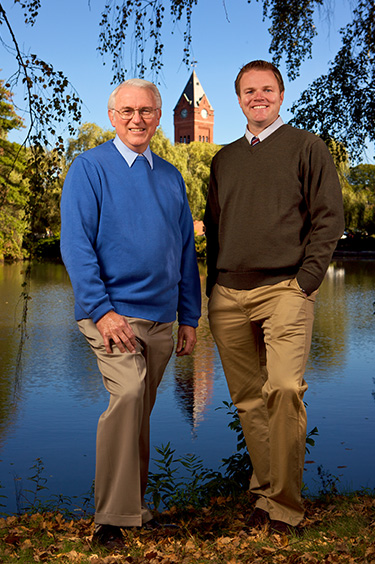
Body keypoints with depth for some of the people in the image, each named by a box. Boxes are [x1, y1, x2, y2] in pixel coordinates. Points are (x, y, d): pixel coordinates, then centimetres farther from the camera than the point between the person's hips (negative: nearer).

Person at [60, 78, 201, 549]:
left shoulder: (171, 176, 15)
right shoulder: (89, 168, 0)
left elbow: (186, 252, 16)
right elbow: (75, 245, -8)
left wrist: (189, 317, 12)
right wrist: (102, 310, -17)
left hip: (161, 318, 5)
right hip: (113, 311, -5)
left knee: (140, 411, 12)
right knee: (128, 393, -22)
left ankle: (135, 505, 28)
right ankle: (111, 516, -10)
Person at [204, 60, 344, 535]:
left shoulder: (306, 147, 8)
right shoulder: (224, 159, 21)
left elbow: (329, 218, 2)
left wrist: (306, 279, -7)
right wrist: (213, 284, 12)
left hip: (285, 290, -4)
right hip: (228, 297, 4)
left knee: (284, 389, -18)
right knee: (248, 401, 6)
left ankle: (284, 505, -5)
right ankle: (264, 491, 19)